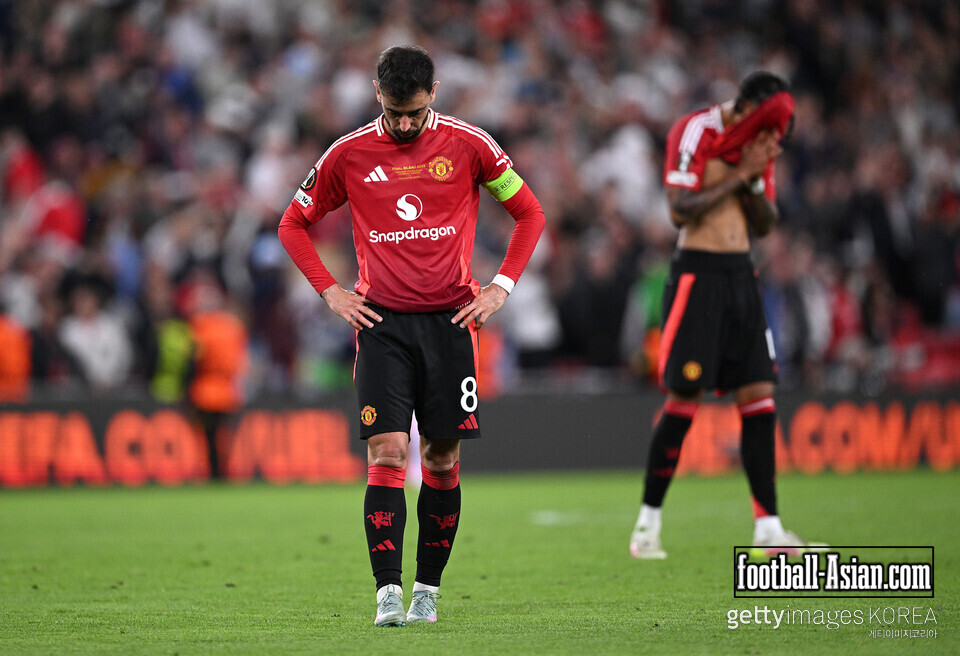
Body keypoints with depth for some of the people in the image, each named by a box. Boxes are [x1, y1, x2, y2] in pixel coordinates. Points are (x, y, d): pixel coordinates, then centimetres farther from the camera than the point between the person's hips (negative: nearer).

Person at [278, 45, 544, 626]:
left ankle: (429, 590, 14)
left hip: (451, 318, 1)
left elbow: (529, 212, 10)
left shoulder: (468, 144, 0)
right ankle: (388, 595, -15)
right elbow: (294, 225, 14)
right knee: (387, 454, -12)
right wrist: (331, 291, 3)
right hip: (381, 321, 0)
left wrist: (501, 287, 0)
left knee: (443, 461, 3)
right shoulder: (350, 154, 2)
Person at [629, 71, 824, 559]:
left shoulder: (756, 141, 12)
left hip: (741, 276, 7)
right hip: (697, 275, -7)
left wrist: (754, 180, -5)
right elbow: (679, 211, -17)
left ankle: (767, 529, 1)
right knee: (684, 398, -7)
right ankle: (647, 523, 6)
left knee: (759, 395, 0)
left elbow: (765, 224, 12)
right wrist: (737, 176, -15)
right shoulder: (694, 132, -10)